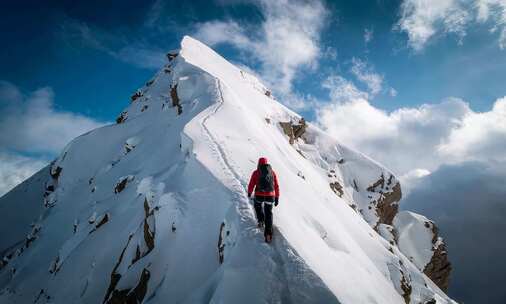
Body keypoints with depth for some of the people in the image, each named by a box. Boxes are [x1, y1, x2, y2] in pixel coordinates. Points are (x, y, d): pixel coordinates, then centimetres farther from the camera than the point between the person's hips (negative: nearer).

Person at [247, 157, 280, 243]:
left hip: (259, 196, -2)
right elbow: (276, 186, 7)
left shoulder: (256, 173, -1)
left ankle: (261, 220, 20)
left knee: (257, 205, 32)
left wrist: (249, 193, 21)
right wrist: (277, 197, 15)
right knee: (268, 214, 12)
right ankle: (268, 233, 4)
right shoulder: (272, 172, 7)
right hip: (270, 196, 2)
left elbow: (251, 184, 1)